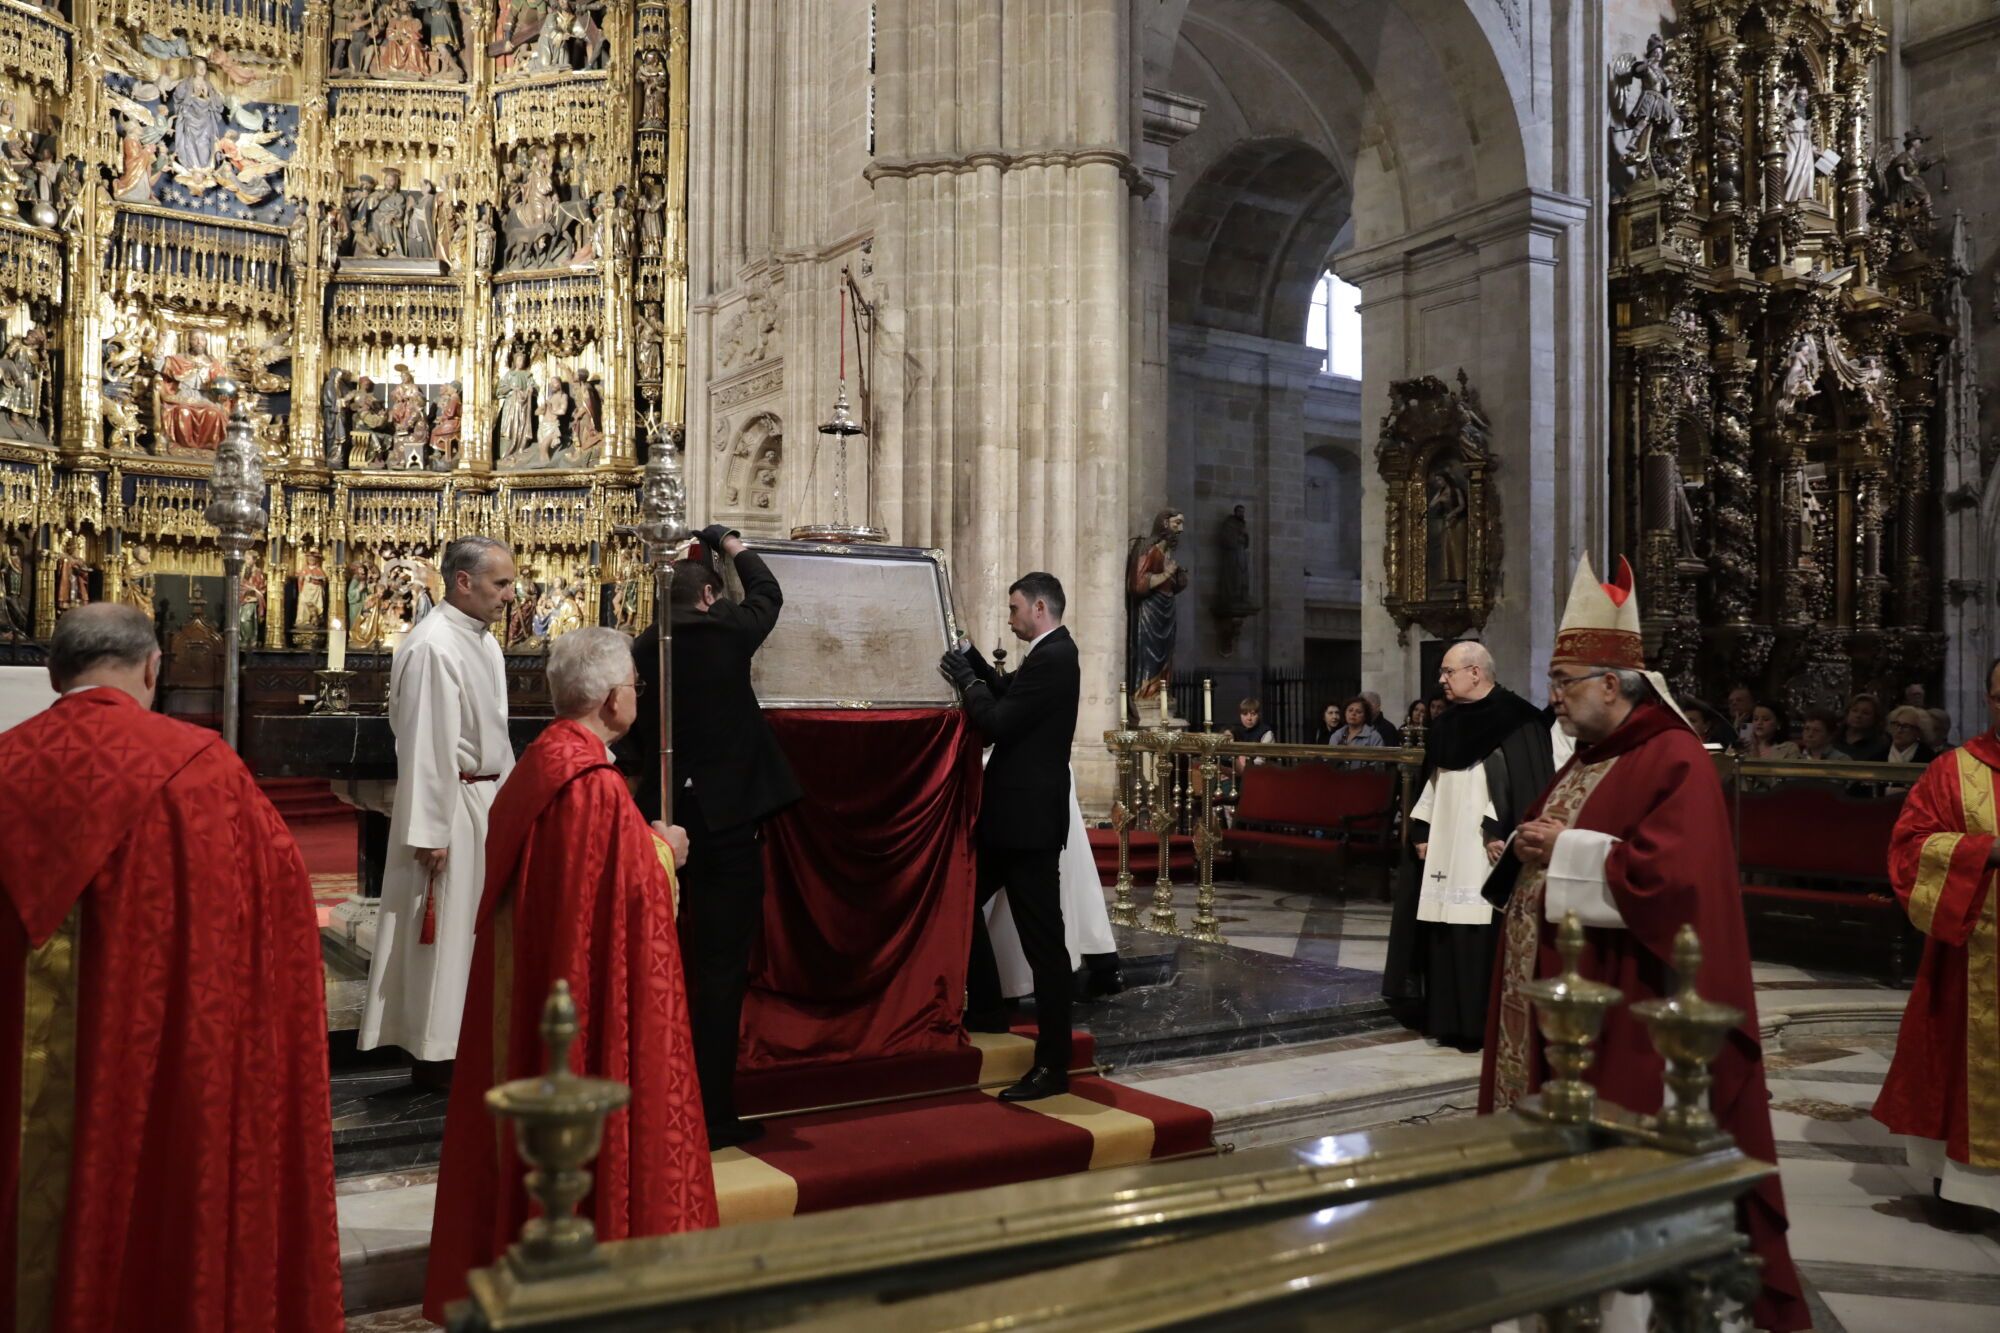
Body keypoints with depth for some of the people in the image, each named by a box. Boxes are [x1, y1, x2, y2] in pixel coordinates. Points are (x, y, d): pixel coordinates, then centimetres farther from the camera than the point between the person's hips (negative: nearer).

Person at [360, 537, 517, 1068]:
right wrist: (431, 832, -20)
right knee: (444, 930, 2)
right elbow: (425, 745, -21)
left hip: (487, 803, 9)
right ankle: (436, 1051, 14)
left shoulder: (484, 642, 10)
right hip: (449, 805, -9)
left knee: (478, 926, 16)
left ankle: (468, 1039, 28)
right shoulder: (433, 645, -19)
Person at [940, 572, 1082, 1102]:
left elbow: (1000, 721, -21)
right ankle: (985, 1010, 35)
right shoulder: (1049, 654, 13)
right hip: (1018, 811, 11)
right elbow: (1009, 695, 21)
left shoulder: (1052, 658, -18)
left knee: (1042, 937, -4)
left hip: (1028, 816, -11)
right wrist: (973, 661, 12)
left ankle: (1053, 1064, 3)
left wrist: (964, 679, -8)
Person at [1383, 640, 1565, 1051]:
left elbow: (1526, 782, -15)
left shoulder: (1516, 720, -9)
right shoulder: (1449, 723, 13)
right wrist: (1422, 832, 11)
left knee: (1484, 933, -5)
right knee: (1446, 932, 8)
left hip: (1485, 851, -7)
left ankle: (1485, 1022, 5)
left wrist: (1502, 833, -20)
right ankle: (1451, 1018, 17)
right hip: (1446, 848, 7)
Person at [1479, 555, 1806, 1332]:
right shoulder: (1587, 759, 13)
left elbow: (1671, 878, -27)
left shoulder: (1675, 763, -16)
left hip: (1623, 1006, -9)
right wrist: (1528, 852, 0)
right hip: (1554, 989, 9)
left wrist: (1565, 849, -18)